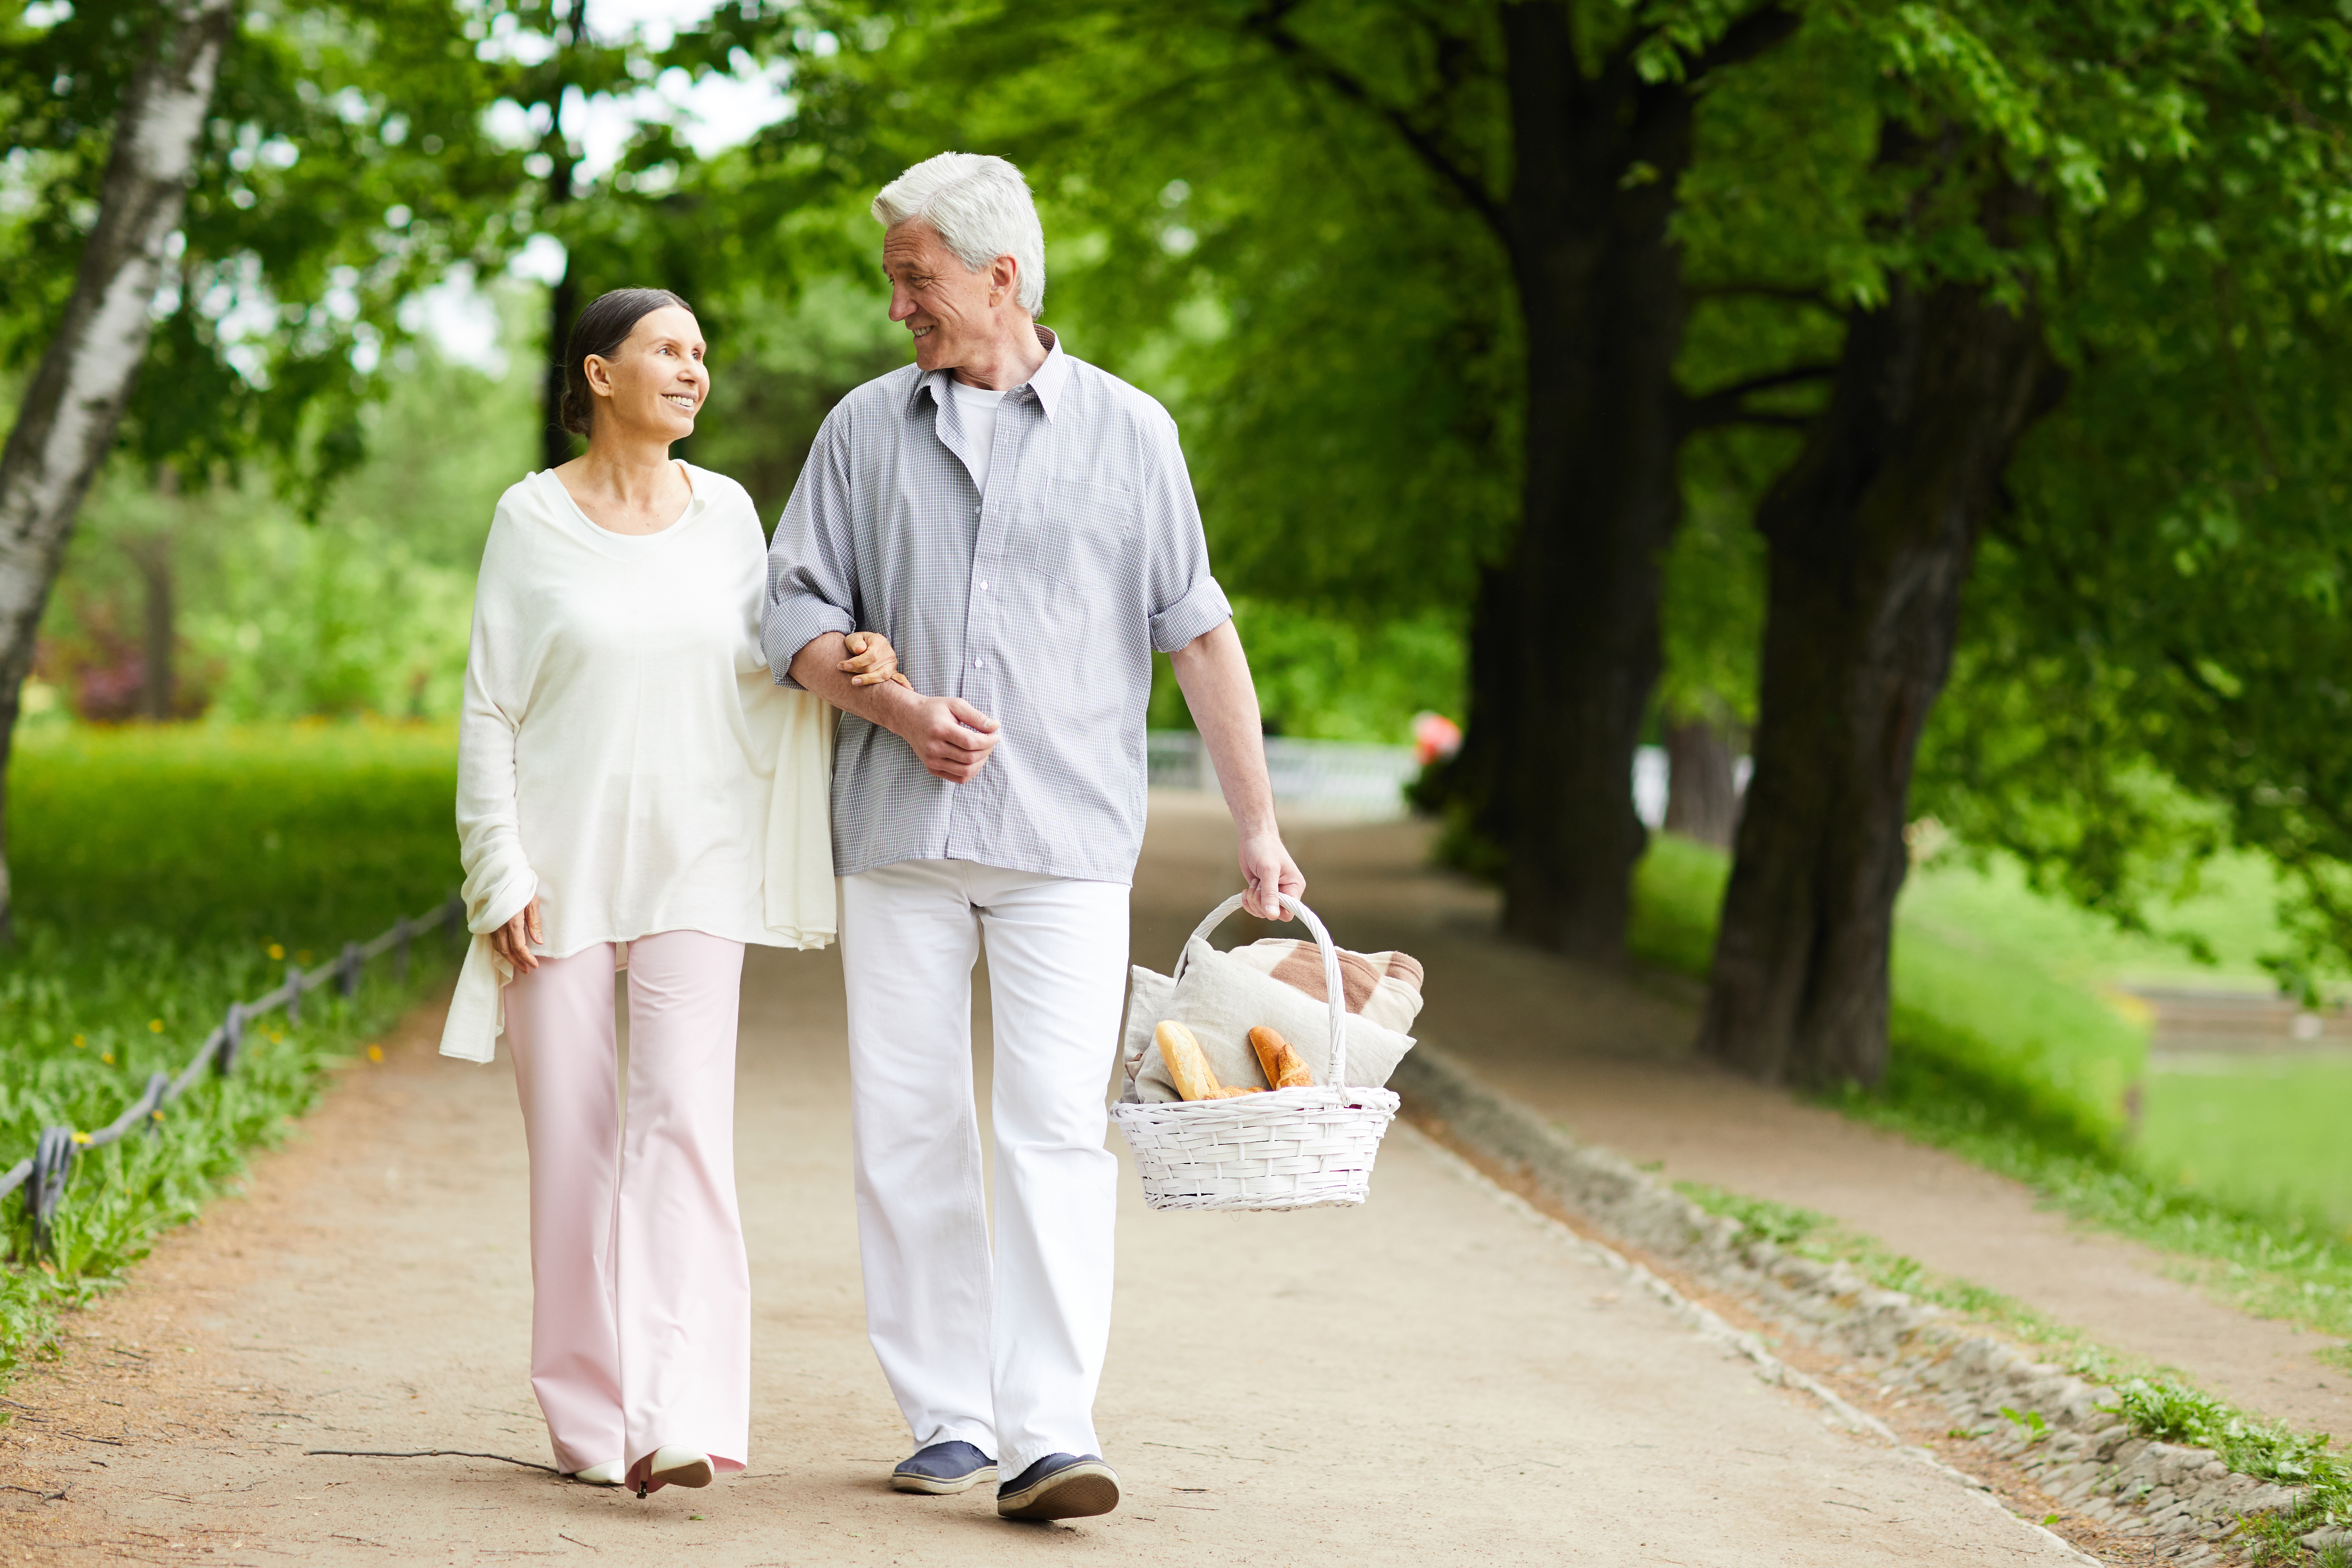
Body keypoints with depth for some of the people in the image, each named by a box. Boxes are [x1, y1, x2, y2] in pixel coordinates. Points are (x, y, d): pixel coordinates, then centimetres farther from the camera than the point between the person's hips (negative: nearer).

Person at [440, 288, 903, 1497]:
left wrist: (840, 669, -7)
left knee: (684, 1122, -12)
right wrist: (500, 874, -7)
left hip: (693, 865, 1)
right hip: (562, 870, -1)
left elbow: (756, 661, 15)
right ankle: (587, 1417, 13)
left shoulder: (726, 512, 7)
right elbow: (489, 711, 0)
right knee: (572, 1138, 3)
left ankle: (679, 1420, -20)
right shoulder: (534, 519, 0)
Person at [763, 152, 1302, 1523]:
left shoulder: (1127, 432, 6)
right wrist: (900, 709, -8)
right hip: (898, 838, 3)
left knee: (1056, 1130, -11)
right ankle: (948, 1421, 11)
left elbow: (1200, 634, 6)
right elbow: (798, 614, 10)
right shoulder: (866, 429, 11)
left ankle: (1049, 1436, -15)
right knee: (908, 1133, 2)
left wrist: (1259, 826, 2)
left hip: (1065, 841, -2)